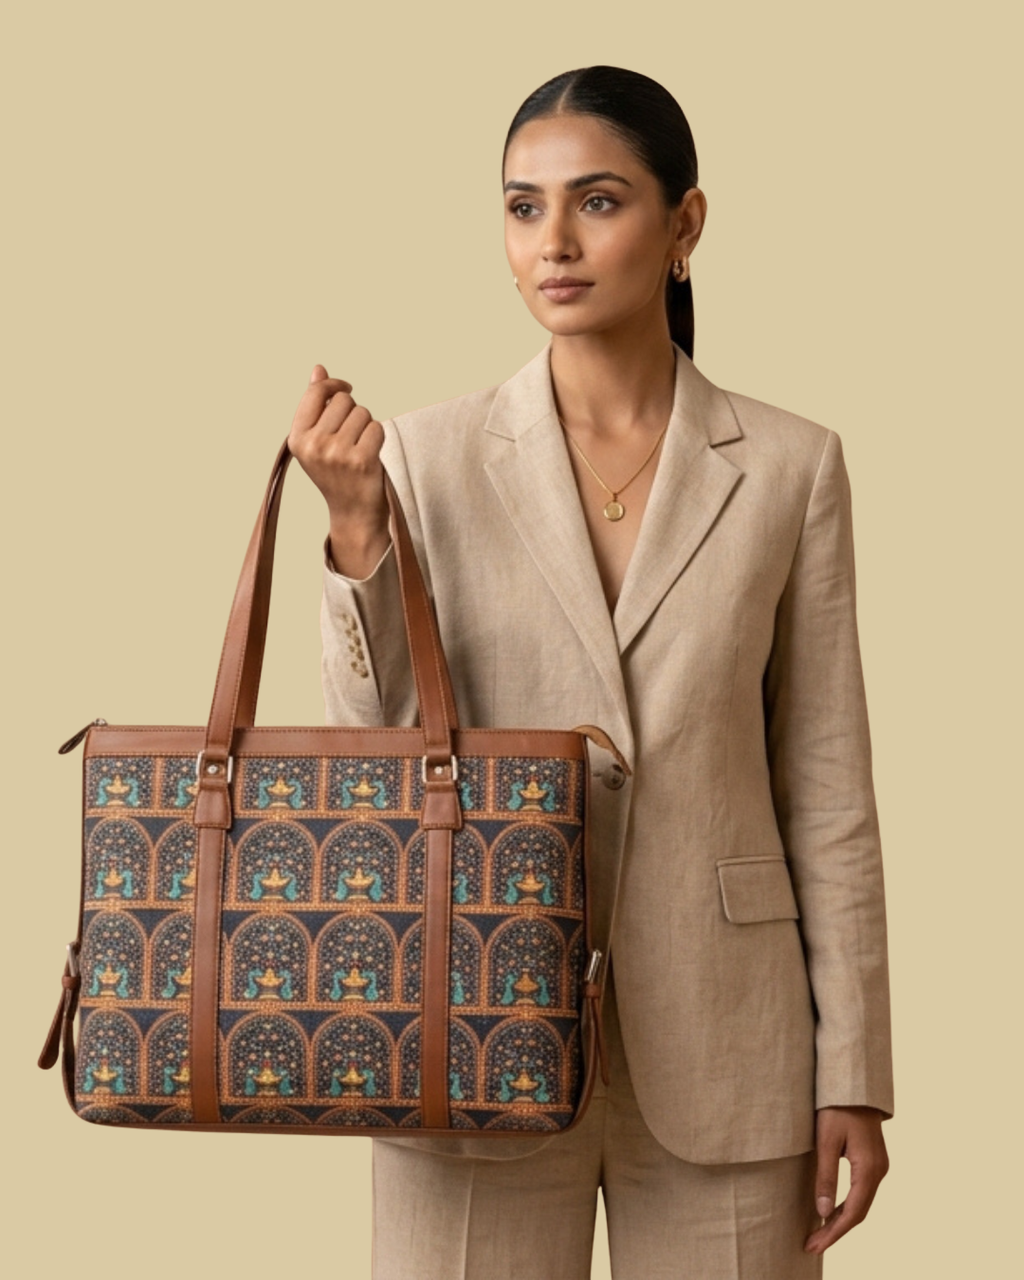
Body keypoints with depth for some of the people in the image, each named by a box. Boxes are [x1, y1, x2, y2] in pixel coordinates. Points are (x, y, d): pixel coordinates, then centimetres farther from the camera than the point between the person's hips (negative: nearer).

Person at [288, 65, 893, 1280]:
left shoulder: (789, 466, 0)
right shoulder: (430, 457, -1)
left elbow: (826, 793, 2)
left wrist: (851, 1075, 1)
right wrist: (354, 527, -17)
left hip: (721, 1052, 1)